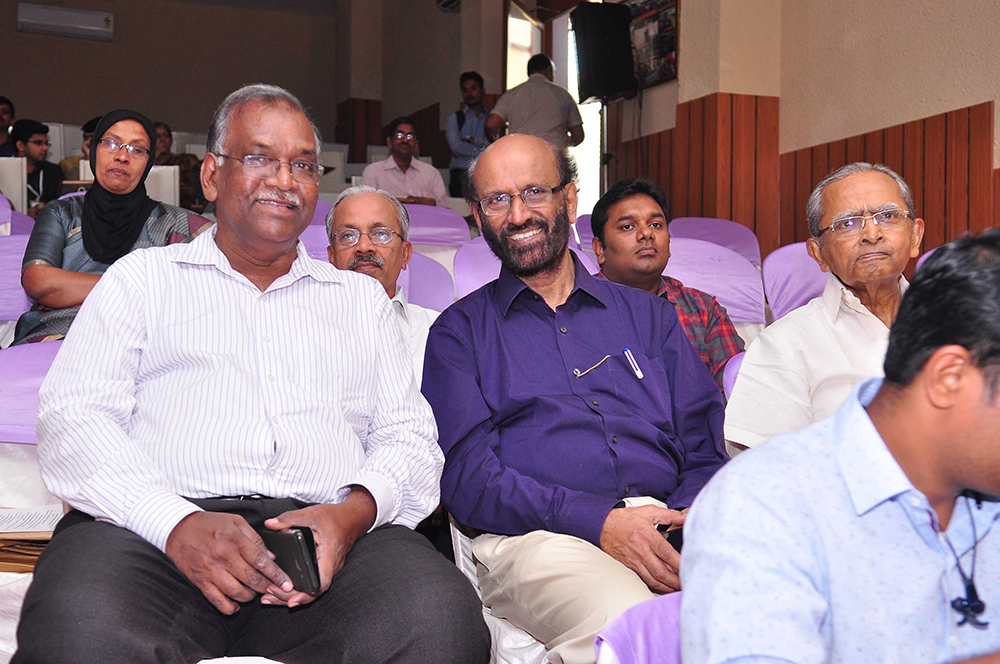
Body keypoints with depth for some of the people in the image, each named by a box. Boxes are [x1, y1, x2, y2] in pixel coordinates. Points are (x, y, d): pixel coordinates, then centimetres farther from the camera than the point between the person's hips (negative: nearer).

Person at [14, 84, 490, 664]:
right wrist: (177, 522, -14)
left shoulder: (362, 297, 27)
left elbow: (408, 433, 17)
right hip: (149, 527, -2)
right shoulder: (143, 278, 19)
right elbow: (71, 415, 5)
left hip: (327, 531, 3)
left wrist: (356, 510, -8)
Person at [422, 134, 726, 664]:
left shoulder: (647, 315, 24)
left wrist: (686, 522, -9)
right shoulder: (458, 332, 16)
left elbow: (706, 450, 15)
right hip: (535, 537, -2)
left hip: (666, 529, 3)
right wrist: (598, 521, -14)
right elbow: (466, 476, 1)